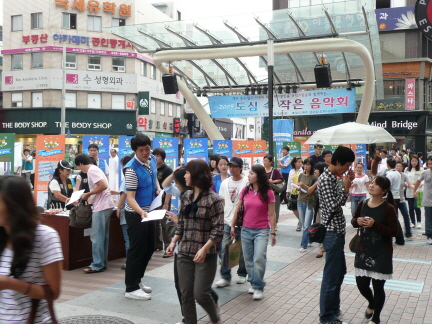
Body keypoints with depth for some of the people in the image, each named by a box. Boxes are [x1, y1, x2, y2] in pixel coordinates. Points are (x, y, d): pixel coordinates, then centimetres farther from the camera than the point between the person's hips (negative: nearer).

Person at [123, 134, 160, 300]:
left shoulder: (152, 160, -1)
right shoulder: (131, 169, -25)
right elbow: (130, 197, -27)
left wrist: (158, 188, 1)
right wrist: (141, 212, -43)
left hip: (149, 212, 9)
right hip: (135, 214, -8)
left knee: (149, 248, 17)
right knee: (137, 250, -2)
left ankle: (137, 280, 33)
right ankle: (131, 288, 10)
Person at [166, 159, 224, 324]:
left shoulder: (214, 199, -11)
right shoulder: (186, 196, 8)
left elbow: (218, 230, -14)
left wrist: (204, 249, -21)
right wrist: (174, 242, 6)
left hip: (206, 255, -5)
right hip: (184, 253, 6)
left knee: (201, 294, -2)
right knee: (186, 295, 7)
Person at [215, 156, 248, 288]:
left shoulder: (246, 182, -8)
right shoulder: (225, 182, 8)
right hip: (226, 221, 4)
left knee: (242, 250, 10)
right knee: (224, 249, 1)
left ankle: (242, 274, 27)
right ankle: (225, 277, 8)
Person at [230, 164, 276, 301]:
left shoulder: (268, 192, -8)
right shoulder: (245, 190, 1)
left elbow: (272, 214, -4)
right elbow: (237, 210, 9)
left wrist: (273, 232, -4)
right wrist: (232, 226, 11)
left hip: (261, 231, -4)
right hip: (246, 230, 4)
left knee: (259, 259, -12)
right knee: (248, 260, 10)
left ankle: (258, 287, 2)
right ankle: (253, 282, 28)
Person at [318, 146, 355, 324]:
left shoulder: (332, 178, 12)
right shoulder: (325, 179, -18)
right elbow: (332, 206, -23)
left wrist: (346, 184, 6)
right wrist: (346, 188, -15)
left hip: (337, 232, 10)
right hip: (332, 233, -10)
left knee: (340, 272, 22)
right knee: (331, 275, 0)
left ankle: (333, 307, 36)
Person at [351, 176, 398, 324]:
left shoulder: (388, 208, -14)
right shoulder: (363, 204, 0)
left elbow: (394, 231, -15)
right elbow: (353, 221, 12)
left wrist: (375, 224, -26)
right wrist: (357, 221, -11)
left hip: (381, 253, -4)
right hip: (363, 250, 4)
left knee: (378, 286, 4)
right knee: (361, 284, 10)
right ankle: (371, 304, 44)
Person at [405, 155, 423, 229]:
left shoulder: (421, 169, 0)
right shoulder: (407, 169, 9)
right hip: (409, 190, 3)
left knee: (416, 207, -9)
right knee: (411, 207, 7)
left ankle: (419, 222, 7)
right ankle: (413, 222, 20)